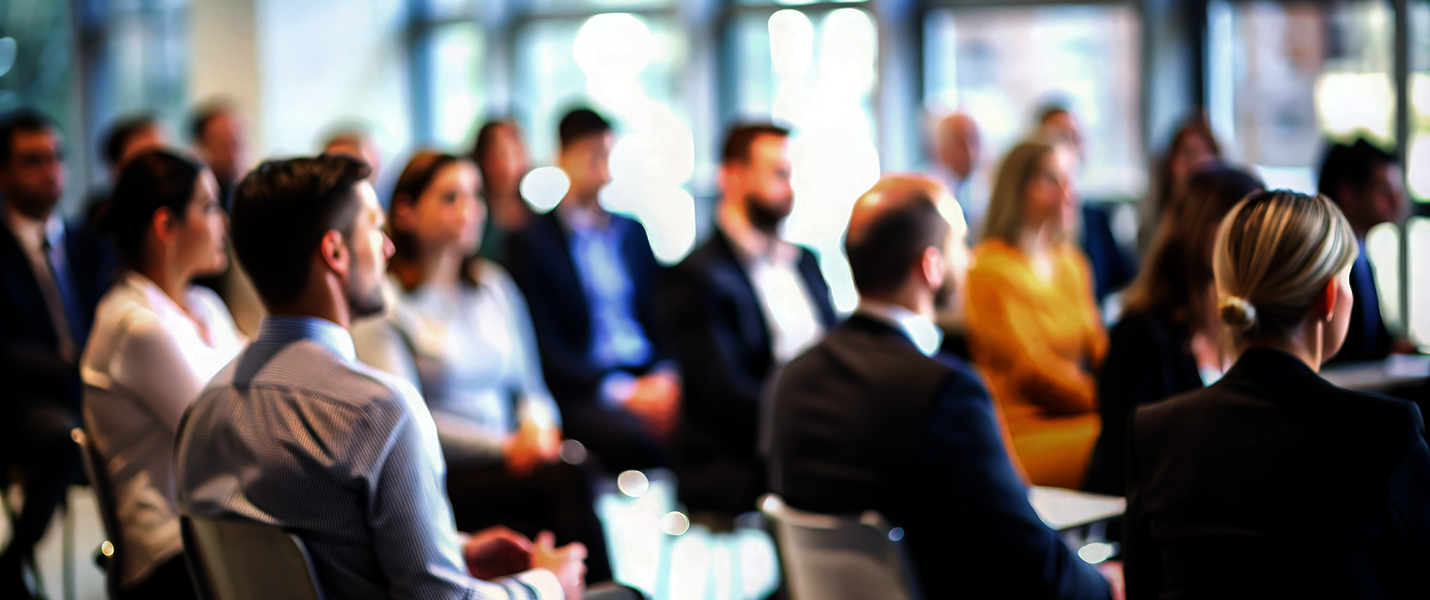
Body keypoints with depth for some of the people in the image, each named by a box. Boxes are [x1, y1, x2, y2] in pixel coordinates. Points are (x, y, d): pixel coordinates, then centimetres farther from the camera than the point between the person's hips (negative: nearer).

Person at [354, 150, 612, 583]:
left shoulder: (495, 286, 21)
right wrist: (504, 448, -16)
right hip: (437, 482, -5)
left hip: (510, 466, 5)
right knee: (566, 482, -31)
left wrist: (537, 425, -3)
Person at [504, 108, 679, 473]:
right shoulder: (530, 243, 3)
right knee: (634, 437, -38)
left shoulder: (632, 232, 21)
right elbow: (546, 350, -5)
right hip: (585, 393, -5)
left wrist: (665, 375, -3)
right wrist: (623, 392, -15)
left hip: (653, 378, 5)